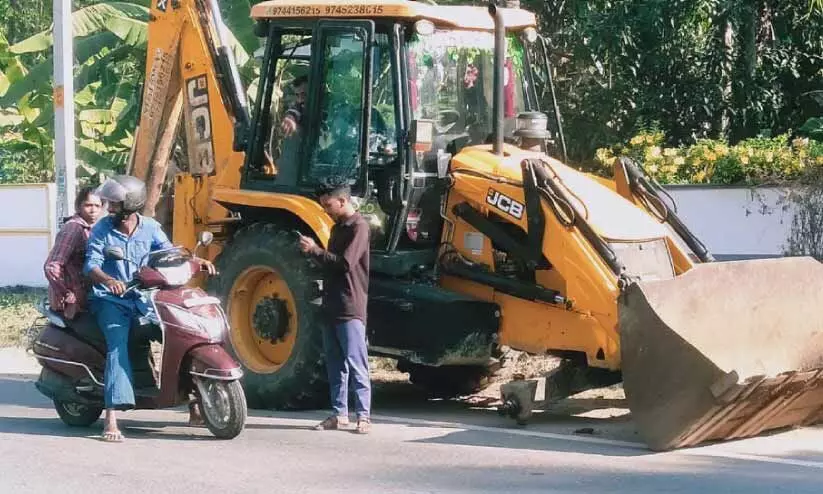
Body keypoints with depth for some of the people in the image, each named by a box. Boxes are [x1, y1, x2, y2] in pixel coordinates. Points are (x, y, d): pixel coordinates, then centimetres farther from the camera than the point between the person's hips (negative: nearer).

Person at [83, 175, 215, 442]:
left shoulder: (150, 227, 6)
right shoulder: (102, 229, -1)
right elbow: (91, 264, -11)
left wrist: (196, 260, -19)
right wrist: (108, 280, -33)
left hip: (143, 298, 4)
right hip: (111, 300, -4)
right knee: (118, 345, -25)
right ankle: (111, 418, -35)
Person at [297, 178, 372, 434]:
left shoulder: (358, 226, -10)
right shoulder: (338, 227, 19)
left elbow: (345, 262, -18)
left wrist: (315, 250, -13)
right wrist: (312, 250, 5)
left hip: (350, 307, -9)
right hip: (332, 306, 9)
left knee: (355, 363, -9)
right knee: (335, 363, 10)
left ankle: (363, 416, -7)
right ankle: (339, 414, 15)